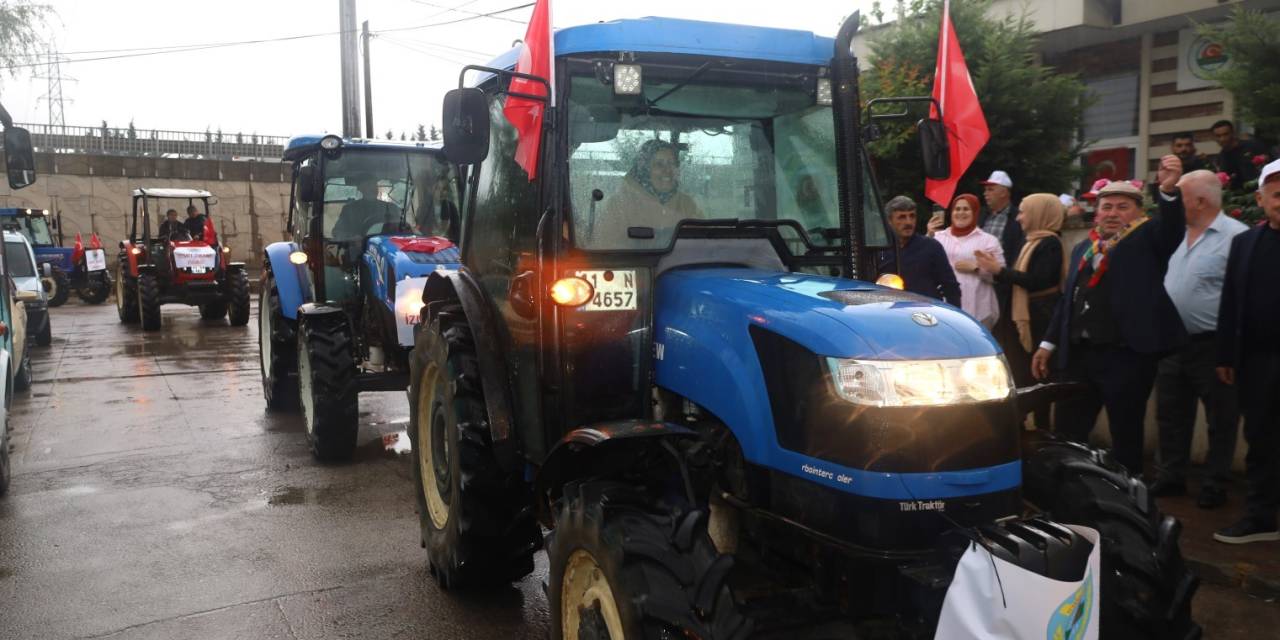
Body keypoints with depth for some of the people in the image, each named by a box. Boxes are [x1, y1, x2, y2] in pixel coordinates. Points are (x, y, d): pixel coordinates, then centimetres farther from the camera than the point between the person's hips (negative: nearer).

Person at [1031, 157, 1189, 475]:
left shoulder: (1148, 237, 1)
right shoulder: (1083, 247, 16)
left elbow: (1172, 227, -21)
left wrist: (1168, 189, -40)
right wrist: (1049, 343, 17)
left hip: (1127, 355, -5)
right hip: (1079, 354, 5)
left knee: (1126, 435, 6)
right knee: (1065, 433, 10)